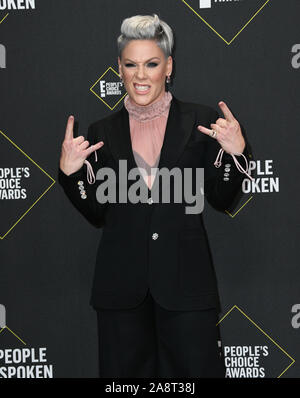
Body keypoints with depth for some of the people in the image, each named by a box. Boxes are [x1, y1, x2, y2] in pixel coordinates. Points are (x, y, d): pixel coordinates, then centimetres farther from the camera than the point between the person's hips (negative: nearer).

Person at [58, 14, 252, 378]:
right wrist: (70, 171, -5)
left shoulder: (200, 122, 3)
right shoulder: (102, 133, 6)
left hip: (185, 278, -1)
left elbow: (221, 199, 5)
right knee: (127, 372, 8)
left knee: (194, 367, 1)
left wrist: (235, 152, -10)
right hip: (122, 284, 2)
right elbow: (97, 214, 9)